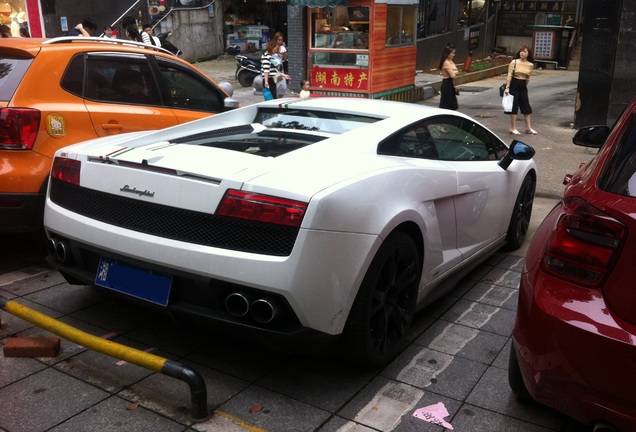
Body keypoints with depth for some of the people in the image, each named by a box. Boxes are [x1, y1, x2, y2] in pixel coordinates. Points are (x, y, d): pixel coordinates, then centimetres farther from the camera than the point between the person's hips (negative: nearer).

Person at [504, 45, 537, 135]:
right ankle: (513, 128, 9)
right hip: (514, 85, -4)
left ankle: (529, 128, 17)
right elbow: (509, 75, -8)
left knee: (526, 107, 8)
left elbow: (527, 78, 13)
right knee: (514, 106, 1)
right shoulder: (514, 62, -6)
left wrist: (525, 86, 17)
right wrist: (507, 87, -15)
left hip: (523, 86, 4)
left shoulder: (530, 65, 4)